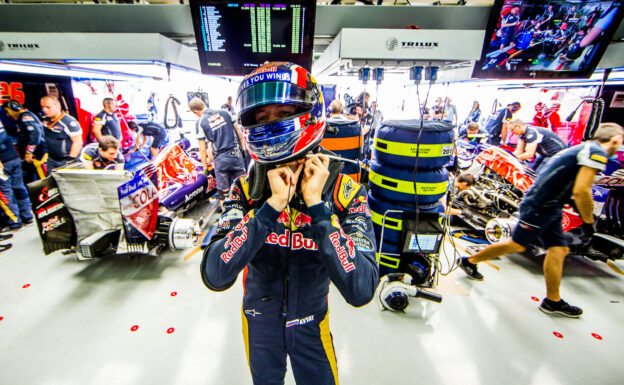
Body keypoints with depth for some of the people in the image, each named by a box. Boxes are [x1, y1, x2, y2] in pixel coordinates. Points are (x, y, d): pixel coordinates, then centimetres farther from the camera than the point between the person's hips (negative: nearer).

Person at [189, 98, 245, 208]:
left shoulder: (200, 123, -2)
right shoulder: (224, 113, 7)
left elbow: (202, 150, -2)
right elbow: (239, 132, 9)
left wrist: (205, 168, 7)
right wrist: (243, 149, 18)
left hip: (220, 159, -3)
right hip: (236, 155, 3)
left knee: (223, 192, 8)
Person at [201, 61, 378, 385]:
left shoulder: (345, 192, -22)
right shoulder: (246, 188, -18)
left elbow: (360, 291, -31)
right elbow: (214, 277, -28)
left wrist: (315, 204, -36)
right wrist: (271, 206, -37)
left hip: (311, 324, -1)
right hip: (258, 321, 2)